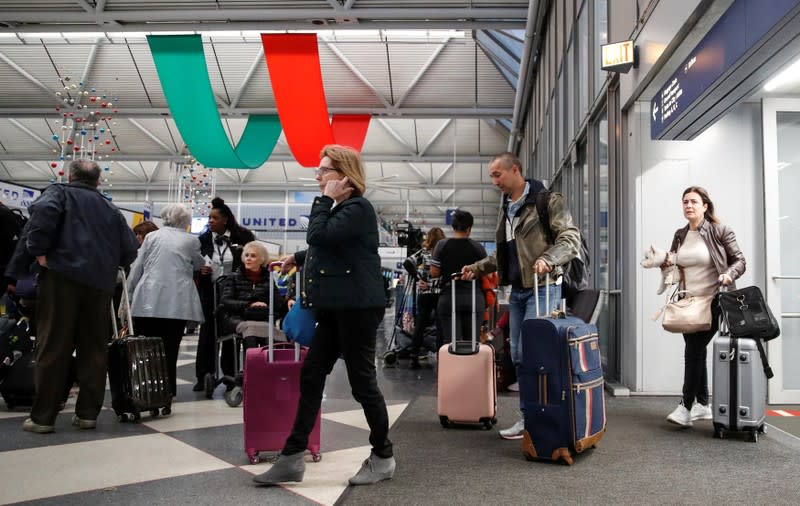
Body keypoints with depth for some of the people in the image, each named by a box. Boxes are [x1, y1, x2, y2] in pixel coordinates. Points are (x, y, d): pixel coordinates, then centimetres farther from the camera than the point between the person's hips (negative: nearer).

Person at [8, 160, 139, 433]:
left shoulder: (59, 192, 10)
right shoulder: (111, 209, 22)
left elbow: (43, 210, -15)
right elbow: (130, 248, 15)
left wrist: (39, 251, -9)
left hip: (63, 277, -3)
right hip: (100, 283, 4)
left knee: (53, 348, -1)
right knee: (94, 349, 8)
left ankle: (43, 417, 2)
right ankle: (87, 413, 9)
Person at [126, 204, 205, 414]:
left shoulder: (151, 237, 9)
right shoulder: (190, 241, 6)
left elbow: (136, 269, 8)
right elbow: (199, 265, 22)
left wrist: (130, 295, 14)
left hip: (147, 302, 1)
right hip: (178, 304, -1)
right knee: (170, 352, 3)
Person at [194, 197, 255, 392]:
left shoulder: (241, 237, -4)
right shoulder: (203, 239, 3)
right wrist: (199, 269, -12)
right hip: (209, 291, 2)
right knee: (207, 332, 4)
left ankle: (230, 374, 17)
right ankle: (203, 376, 11)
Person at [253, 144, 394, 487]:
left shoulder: (358, 208, -13)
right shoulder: (339, 208, 17)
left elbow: (318, 236, -23)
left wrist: (325, 199, -12)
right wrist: (297, 259, 23)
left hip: (356, 307, -10)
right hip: (335, 308, 10)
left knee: (362, 381, 0)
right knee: (310, 376, 7)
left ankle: (382, 457, 17)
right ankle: (292, 458, 14)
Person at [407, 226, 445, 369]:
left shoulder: (424, 251, 5)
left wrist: (419, 277, 0)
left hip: (424, 293, 2)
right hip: (440, 293, -2)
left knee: (419, 326, 7)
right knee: (440, 327, 2)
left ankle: (414, 359, 9)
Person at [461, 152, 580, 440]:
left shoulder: (547, 200, -6)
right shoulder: (506, 208, 18)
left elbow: (570, 238, -14)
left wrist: (547, 259, -30)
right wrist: (478, 267, 18)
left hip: (542, 287, -8)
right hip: (517, 289, 8)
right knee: (518, 356, 8)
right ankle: (528, 416, 17)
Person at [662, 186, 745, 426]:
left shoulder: (720, 231, -6)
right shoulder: (680, 235, 9)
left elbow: (739, 261, -4)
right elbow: (674, 265, 21)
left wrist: (729, 274, -23)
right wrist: (665, 264, -2)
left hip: (712, 302, -6)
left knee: (693, 352, -8)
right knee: (696, 352, 10)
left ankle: (686, 406, 0)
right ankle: (702, 404, 20)